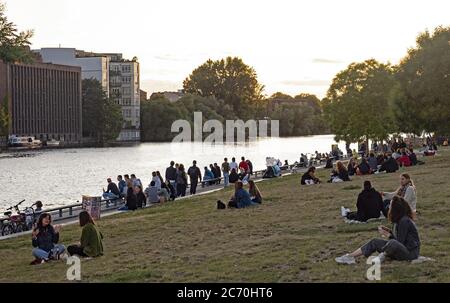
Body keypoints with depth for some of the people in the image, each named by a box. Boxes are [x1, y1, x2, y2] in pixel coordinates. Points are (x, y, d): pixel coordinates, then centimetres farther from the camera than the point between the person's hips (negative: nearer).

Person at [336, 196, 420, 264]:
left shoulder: (404, 221, -18)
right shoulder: (400, 220, 10)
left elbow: (400, 242, -17)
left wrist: (388, 235, -8)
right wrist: (389, 231, 5)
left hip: (410, 252, -10)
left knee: (393, 243, -42)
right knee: (374, 242, 3)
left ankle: (382, 256, -17)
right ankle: (350, 257, -1)